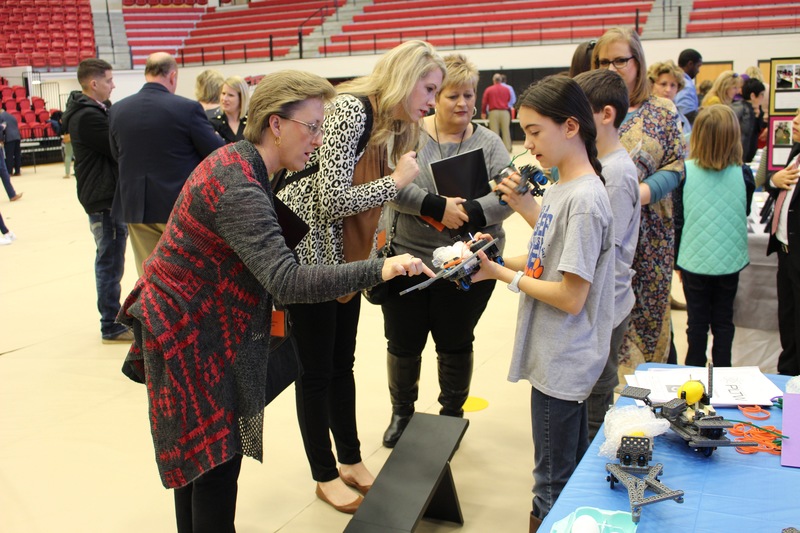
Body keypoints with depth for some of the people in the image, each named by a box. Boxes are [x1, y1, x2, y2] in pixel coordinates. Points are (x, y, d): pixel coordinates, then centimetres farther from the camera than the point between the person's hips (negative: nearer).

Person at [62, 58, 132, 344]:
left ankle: (112, 317, 28)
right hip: (104, 198, -10)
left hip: (109, 195, 10)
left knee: (110, 261, 17)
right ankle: (111, 326, 5)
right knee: (110, 263, -3)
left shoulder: (95, 110, 14)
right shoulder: (88, 116, -17)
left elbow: (114, 146, 11)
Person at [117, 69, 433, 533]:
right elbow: (286, 281, -37)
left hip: (191, 321, 10)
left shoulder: (238, 161, 3)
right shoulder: (238, 188, -28)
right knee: (216, 459, -1)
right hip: (187, 331, -10)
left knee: (195, 451, 20)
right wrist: (378, 270, -43)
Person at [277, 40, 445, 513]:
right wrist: (398, 179, -18)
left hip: (344, 256, 8)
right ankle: (325, 476, 23)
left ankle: (352, 462, 33)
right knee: (317, 371, 6)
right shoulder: (350, 110, -21)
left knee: (343, 365, 17)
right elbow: (333, 199, -27)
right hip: (308, 253, -8)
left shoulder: (391, 125, 7)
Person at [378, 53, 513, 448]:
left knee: (456, 345, 13)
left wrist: (468, 214, -23)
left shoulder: (488, 142, 3)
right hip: (408, 258, 0)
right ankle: (401, 412, 34)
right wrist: (438, 207, -24)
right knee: (403, 343, 11)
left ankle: (452, 414, 34)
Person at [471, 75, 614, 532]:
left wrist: (503, 274, -15)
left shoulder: (584, 199, -22)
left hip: (562, 364, -9)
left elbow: (571, 297, -22)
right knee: (574, 472, 24)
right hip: (562, 360, 9)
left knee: (553, 486, 7)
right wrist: (499, 256, -1)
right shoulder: (560, 187, 7)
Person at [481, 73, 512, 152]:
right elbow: (509, 100, 17)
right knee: (506, 131, 4)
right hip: (505, 112, 1)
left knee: (494, 132, 0)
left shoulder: (489, 89, 1)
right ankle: (507, 148, 4)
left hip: (493, 112, -1)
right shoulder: (506, 89, 5)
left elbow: (484, 102, 3)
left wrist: (483, 112, 14)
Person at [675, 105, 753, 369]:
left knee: (697, 321, 11)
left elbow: (677, 219, -5)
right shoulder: (743, 175, -9)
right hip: (730, 260, 1)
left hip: (694, 259, -1)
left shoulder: (685, 171, -11)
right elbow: (745, 214, 6)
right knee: (723, 321, 13)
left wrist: (677, 260, 5)